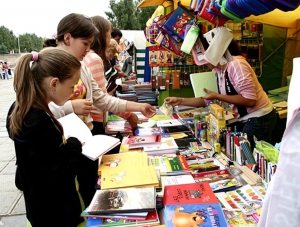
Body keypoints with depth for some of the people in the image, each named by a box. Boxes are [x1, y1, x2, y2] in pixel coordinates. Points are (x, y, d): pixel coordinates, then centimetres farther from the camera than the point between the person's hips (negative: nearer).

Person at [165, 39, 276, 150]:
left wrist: (217, 96, -23)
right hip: (244, 119, 8)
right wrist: (181, 101, 0)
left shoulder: (236, 64, -23)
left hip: (258, 119, -8)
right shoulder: (217, 70, 4)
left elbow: (250, 100, -27)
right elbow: (208, 100, 9)